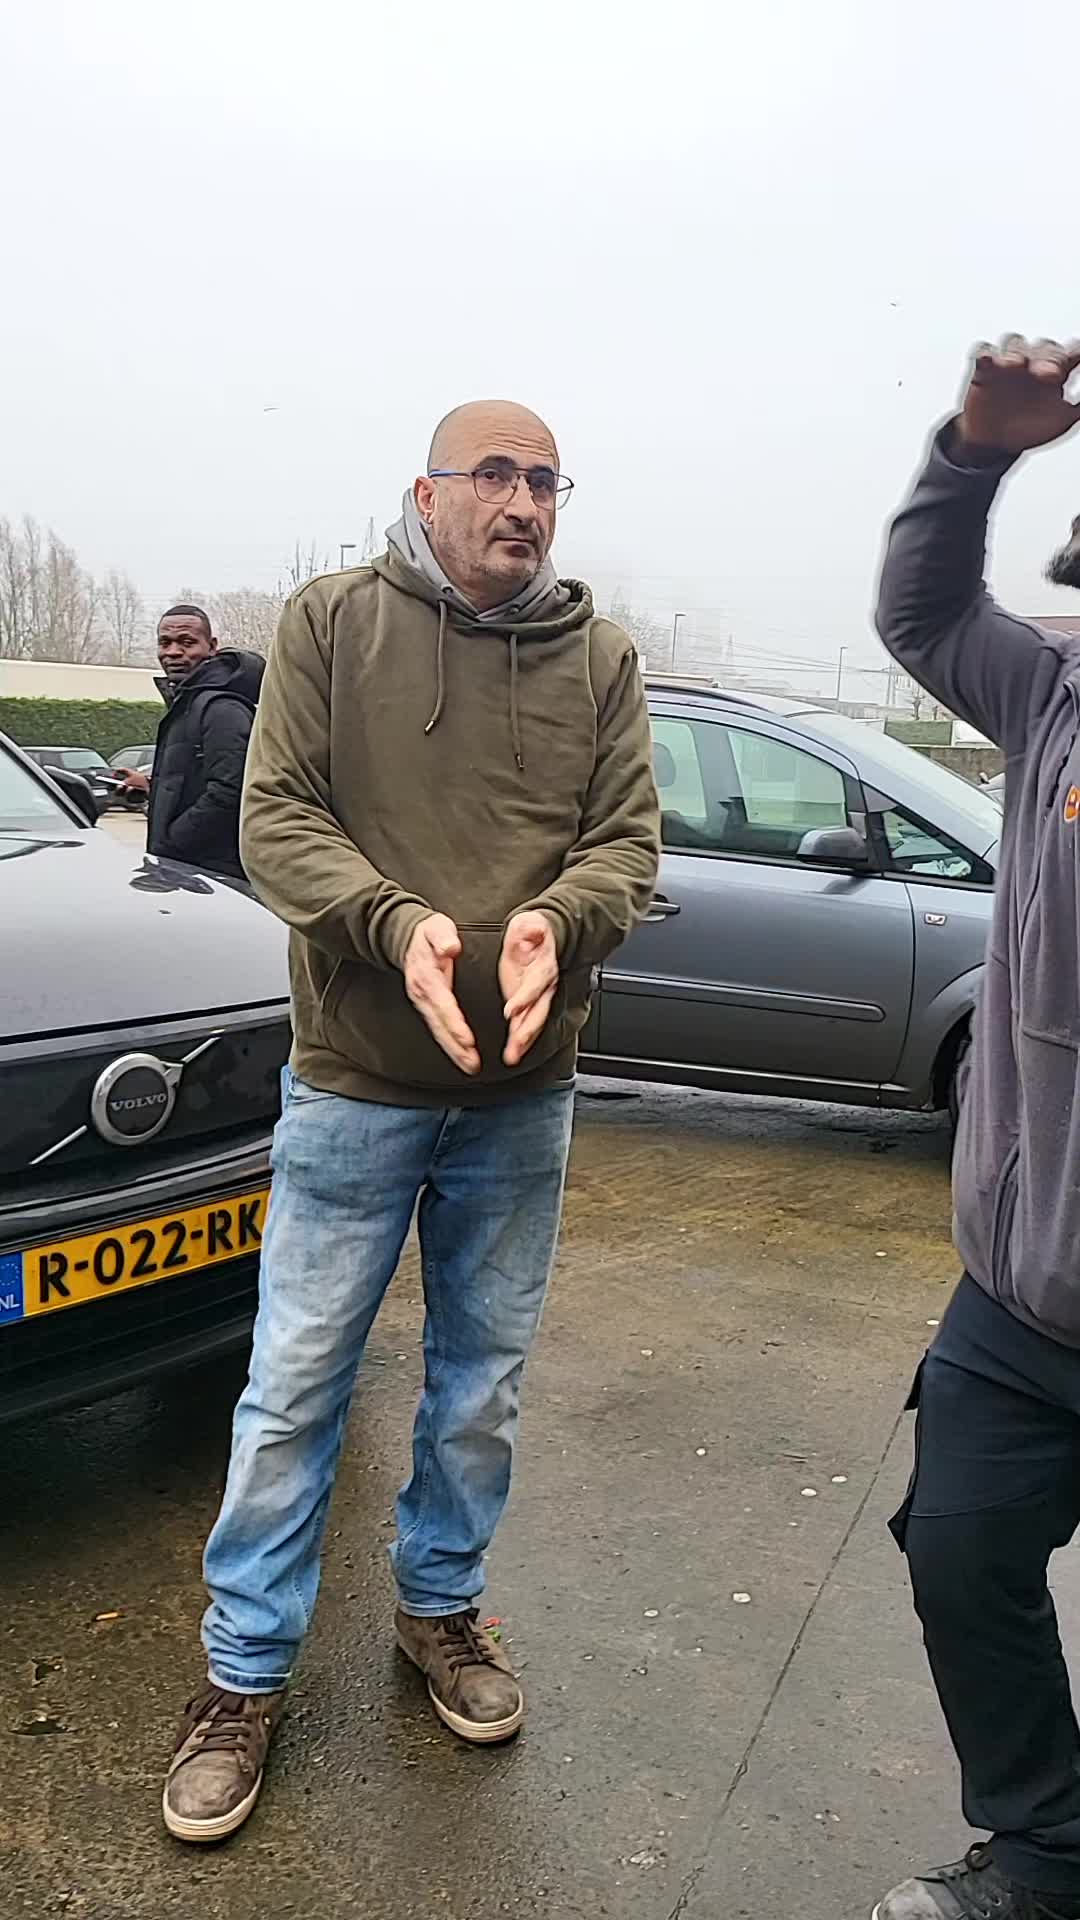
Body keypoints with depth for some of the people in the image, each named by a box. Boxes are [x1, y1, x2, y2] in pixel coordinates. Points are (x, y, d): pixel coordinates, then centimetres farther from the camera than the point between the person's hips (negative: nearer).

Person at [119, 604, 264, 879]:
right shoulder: (184, 705, 21)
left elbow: (226, 795, -25)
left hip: (213, 870, -10)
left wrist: (164, 848, -20)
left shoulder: (221, 708, -14)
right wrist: (153, 788, 20)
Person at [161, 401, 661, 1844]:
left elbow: (629, 841, -1)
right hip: (354, 1080, -2)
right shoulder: (332, 622, -2)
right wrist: (395, 921, -24)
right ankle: (246, 1672, 25)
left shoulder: (601, 658, 4)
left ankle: (441, 1603, 41)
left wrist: (557, 921, -22)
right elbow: (276, 819, -7)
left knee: (483, 1378, 17)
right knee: (297, 1384, 6)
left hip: (524, 1090, 3)